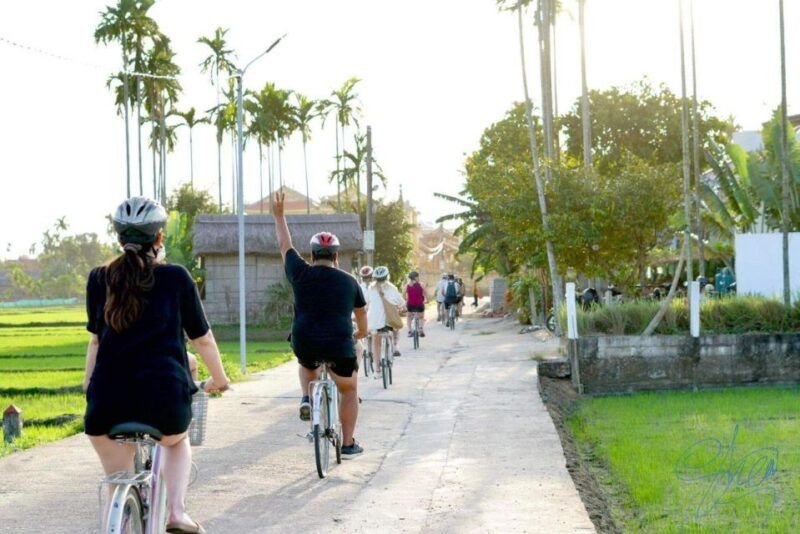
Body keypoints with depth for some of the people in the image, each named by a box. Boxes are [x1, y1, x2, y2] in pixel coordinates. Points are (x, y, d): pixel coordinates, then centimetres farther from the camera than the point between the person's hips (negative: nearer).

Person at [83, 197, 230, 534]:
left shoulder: (99, 279, 9)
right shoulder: (176, 278, 4)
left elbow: (96, 340, 14)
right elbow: (202, 339, 12)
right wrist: (219, 379, 28)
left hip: (108, 404, 1)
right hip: (165, 398, -1)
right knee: (176, 440, 34)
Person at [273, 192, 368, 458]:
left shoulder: (301, 274, 1)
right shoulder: (349, 281, 3)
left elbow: (285, 245, 17)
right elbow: (361, 316, 18)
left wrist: (279, 215, 30)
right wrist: (359, 334, 39)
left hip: (304, 345, 1)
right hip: (339, 346, -1)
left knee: (307, 365, 37)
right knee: (349, 391, 20)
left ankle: (306, 400, 15)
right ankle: (348, 444, 18)